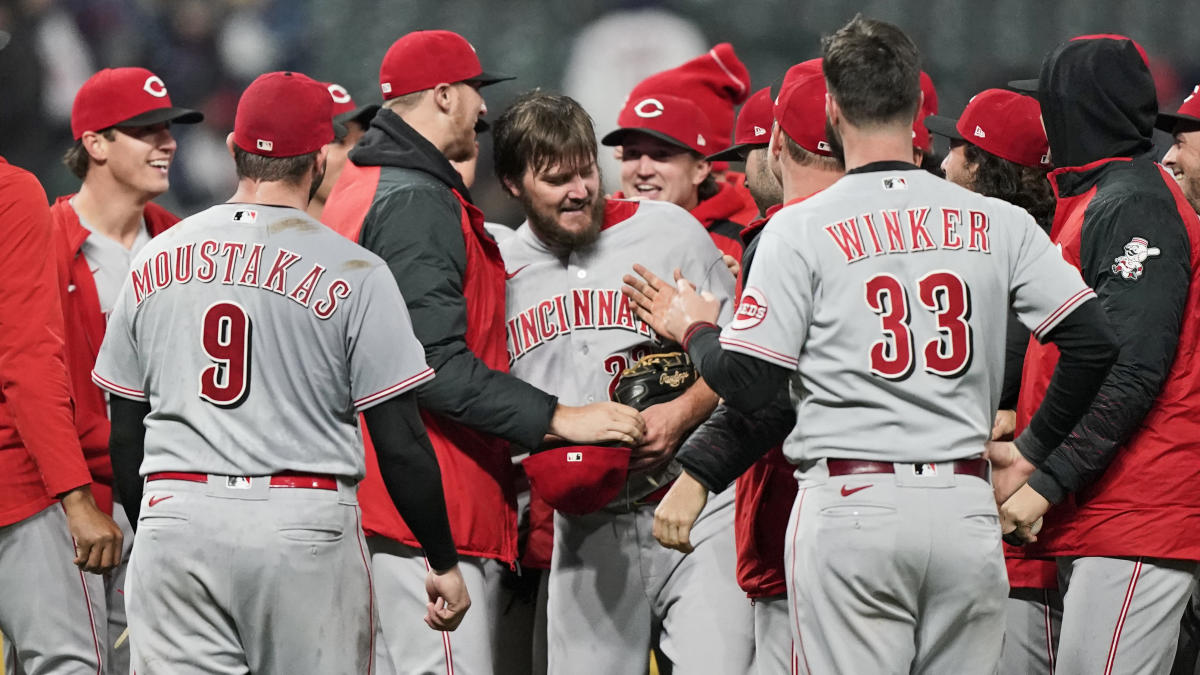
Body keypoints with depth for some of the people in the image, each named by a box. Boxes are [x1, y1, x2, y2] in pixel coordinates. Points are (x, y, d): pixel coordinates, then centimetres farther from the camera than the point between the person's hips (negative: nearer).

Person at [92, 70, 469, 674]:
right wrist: (443, 562, 5)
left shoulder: (154, 262, 9)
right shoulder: (353, 273, -4)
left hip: (175, 518, 3)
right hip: (306, 525, -3)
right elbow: (400, 443, -5)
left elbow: (125, 434, 14)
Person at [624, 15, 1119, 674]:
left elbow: (746, 384, -5)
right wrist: (1034, 450, 15)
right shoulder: (997, 222, 6)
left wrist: (694, 330, 16)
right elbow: (1094, 342, 1)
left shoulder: (801, 228, -3)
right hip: (966, 510, 3)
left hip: (851, 507, -3)